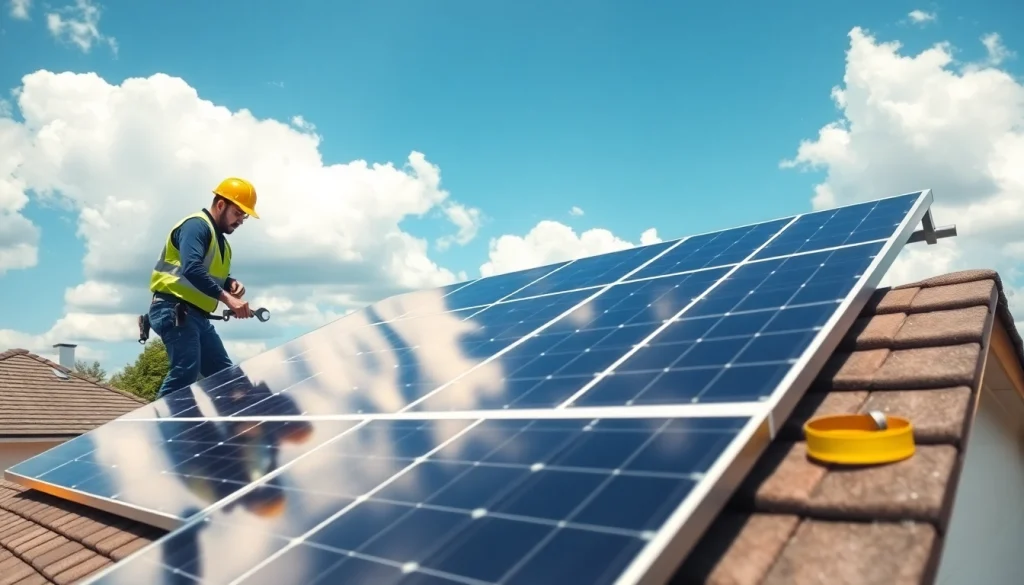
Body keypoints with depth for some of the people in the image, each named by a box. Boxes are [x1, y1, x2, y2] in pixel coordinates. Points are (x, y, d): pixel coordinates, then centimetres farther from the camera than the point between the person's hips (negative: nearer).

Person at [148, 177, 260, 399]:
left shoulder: (219, 239, 19)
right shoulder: (197, 225, -11)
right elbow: (192, 270, -27)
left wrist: (232, 283, 0)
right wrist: (228, 298, -33)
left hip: (196, 315, 10)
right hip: (174, 310, -10)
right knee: (186, 372, -21)